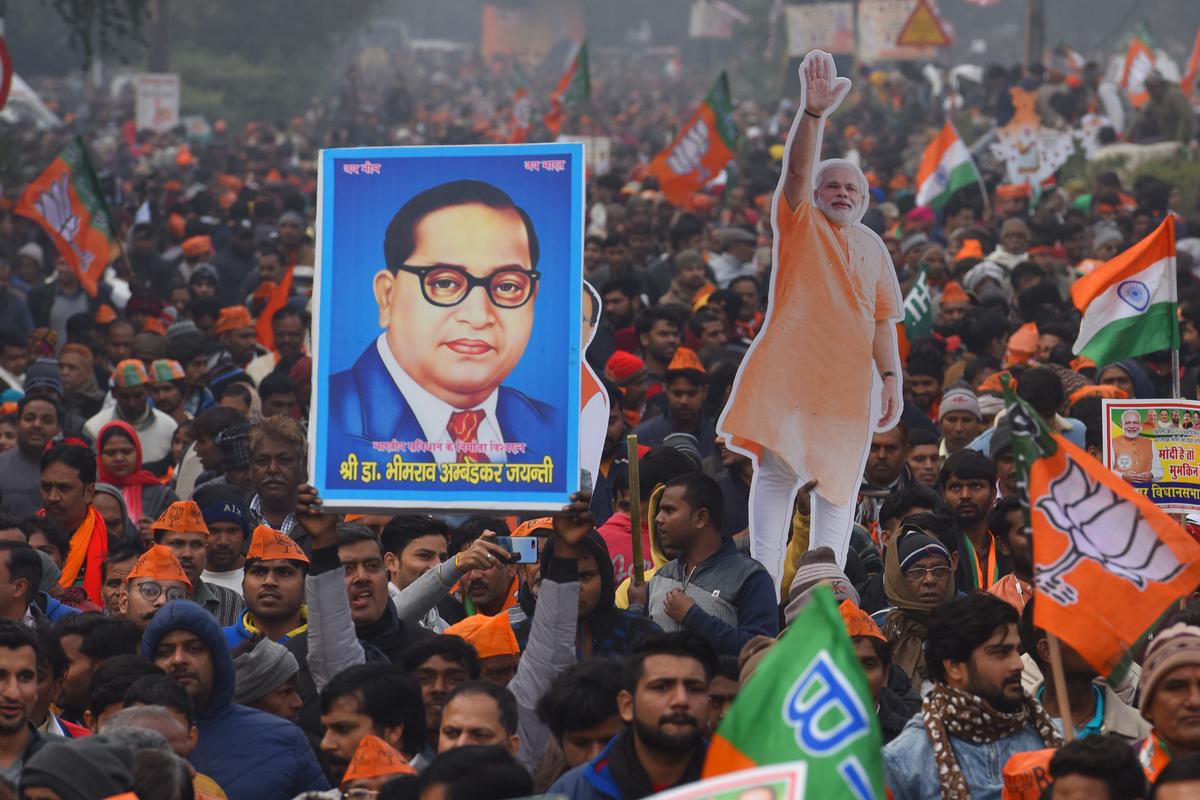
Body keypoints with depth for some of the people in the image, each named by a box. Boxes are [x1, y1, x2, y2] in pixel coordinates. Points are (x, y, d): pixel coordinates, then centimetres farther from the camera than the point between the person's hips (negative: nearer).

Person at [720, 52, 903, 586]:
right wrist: (814, 112, -34)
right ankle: (765, 579, -11)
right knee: (776, 471, -11)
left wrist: (891, 379, 6)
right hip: (785, 371, -4)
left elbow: (882, 321, 16)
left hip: (848, 382, 4)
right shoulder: (799, 223, 1)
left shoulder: (873, 248, 14)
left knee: (838, 486, 6)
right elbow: (797, 168, -17)